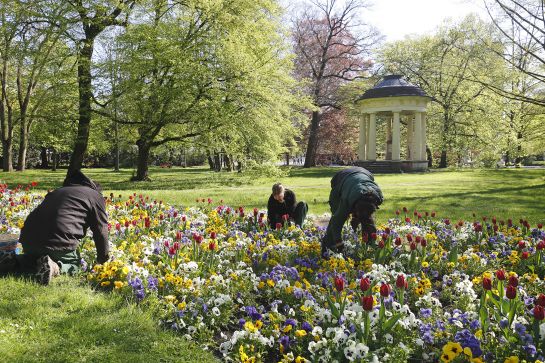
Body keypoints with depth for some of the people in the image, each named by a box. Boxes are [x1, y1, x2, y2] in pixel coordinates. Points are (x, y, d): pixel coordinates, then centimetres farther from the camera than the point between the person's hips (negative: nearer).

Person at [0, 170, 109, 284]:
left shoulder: (57, 192, 30)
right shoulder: (96, 196, 10)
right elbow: (101, 231, 7)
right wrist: (102, 259, 21)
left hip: (28, 239, 7)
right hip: (59, 242, -7)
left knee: (33, 258, 35)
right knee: (73, 264, 20)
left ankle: (14, 262, 4)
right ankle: (54, 267, -12)